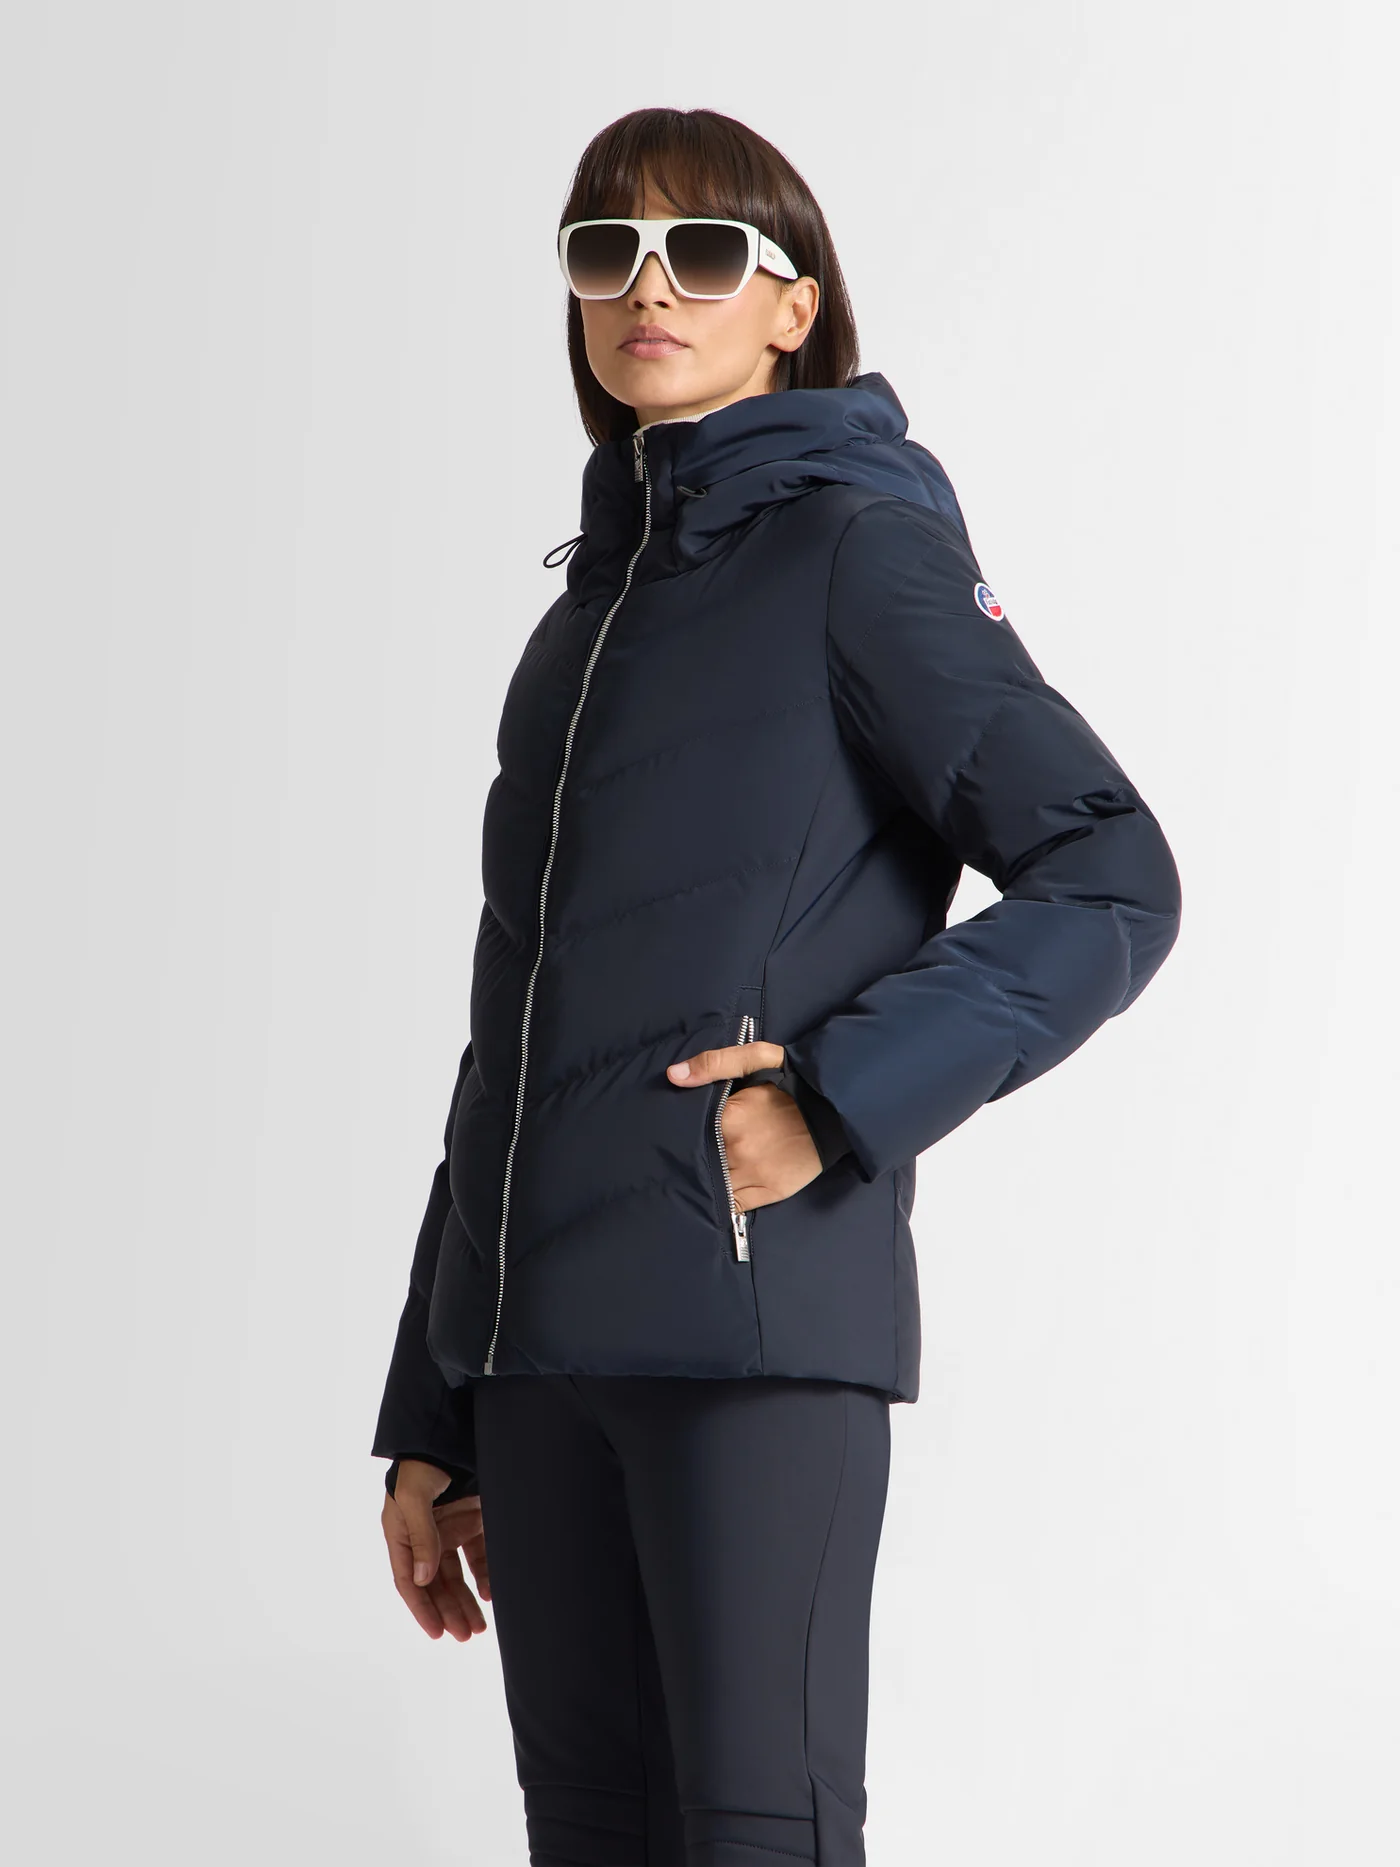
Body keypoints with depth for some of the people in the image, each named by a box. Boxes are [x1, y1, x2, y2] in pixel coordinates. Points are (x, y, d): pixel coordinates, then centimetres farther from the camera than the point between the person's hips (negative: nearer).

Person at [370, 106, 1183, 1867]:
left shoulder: (859, 547, -1)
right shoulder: (587, 614, 19)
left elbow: (1111, 881, -9)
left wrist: (840, 1103, -17)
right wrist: (432, 1422, 17)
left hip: (758, 1320, -7)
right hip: (539, 1344, 7)